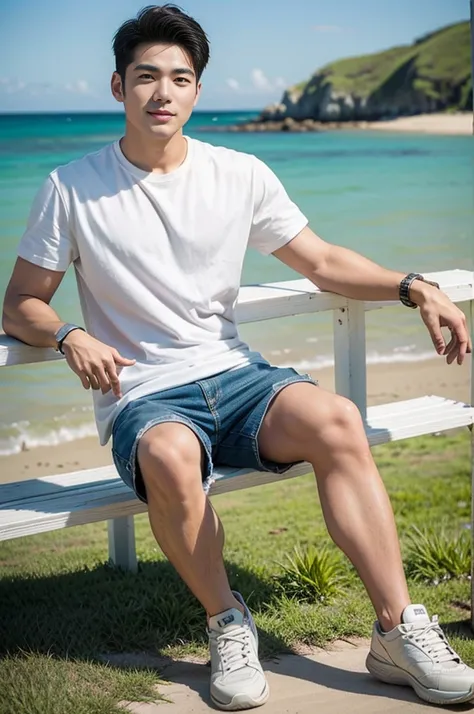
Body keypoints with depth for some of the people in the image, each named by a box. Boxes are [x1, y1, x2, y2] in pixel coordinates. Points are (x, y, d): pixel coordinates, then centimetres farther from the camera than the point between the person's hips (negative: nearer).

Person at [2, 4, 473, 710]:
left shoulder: (241, 176, 8)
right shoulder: (71, 190, 2)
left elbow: (323, 261, 14)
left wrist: (413, 287, -1)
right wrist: (70, 338, -15)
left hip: (235, 375, 2)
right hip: (144, 398, -2)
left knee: (336, 419, -30)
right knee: (170, 456, -39)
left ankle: (399, 632, -24)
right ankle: (227, 625, -15)